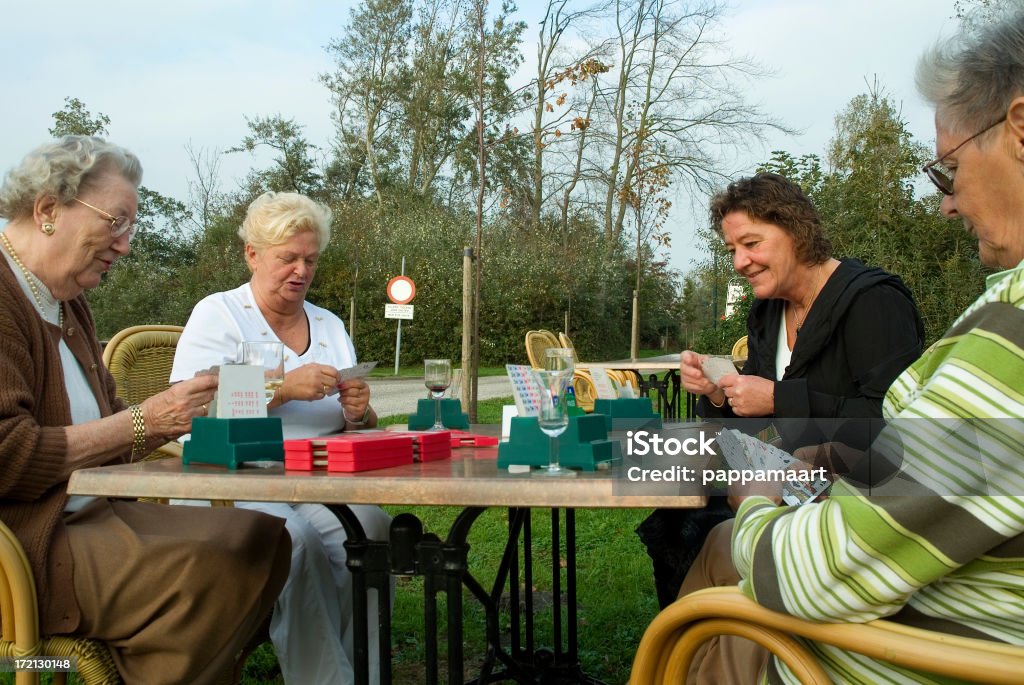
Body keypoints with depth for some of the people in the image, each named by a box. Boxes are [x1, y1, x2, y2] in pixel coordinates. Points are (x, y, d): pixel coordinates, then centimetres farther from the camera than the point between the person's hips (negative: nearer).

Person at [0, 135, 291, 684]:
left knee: (261, 537, -4)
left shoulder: (66, 304, 18)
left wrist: (170, 414, 0)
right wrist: (140, 423, -16)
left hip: (88, 512, 10)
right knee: (208, 566, -28)